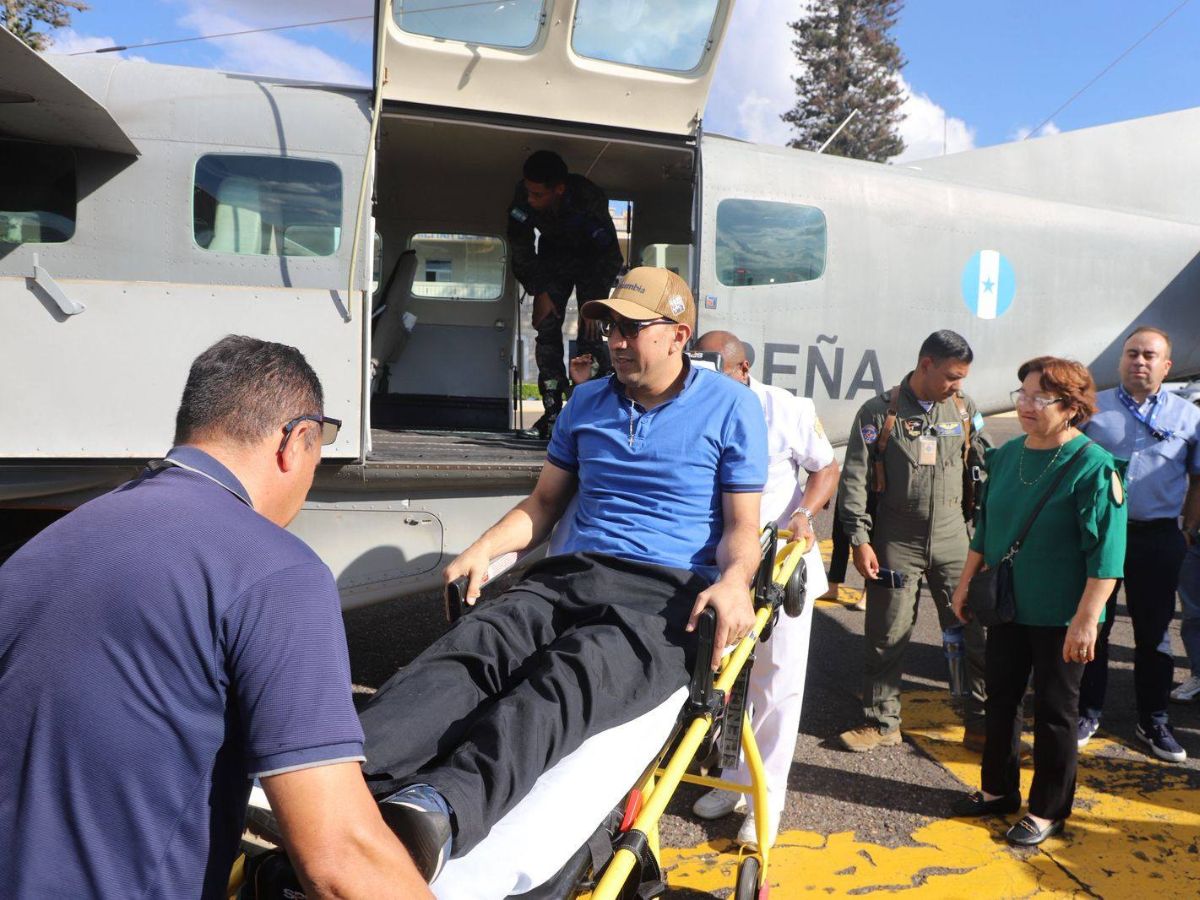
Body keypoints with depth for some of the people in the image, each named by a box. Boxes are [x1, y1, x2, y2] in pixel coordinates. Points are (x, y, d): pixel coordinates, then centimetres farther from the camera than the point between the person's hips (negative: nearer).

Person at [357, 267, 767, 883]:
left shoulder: (731, 407, 8)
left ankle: (440, 810, -62)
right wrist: (484, 550, 7)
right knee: (471, 648, -29)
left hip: (667, 591, -4)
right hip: (571, 575, 4)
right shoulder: (587, 402, 21)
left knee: (569, 678, -37)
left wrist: (734, 580, -18)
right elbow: (545, 502, 25)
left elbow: (742, 526, 5)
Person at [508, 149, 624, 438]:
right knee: (546, 327, -8)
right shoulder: (523, 196, -26)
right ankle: (552, 408, -6)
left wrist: (594, 301, -22)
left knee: (590, 333, -17)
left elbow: (609, 255, -23)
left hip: (592, 261, -3)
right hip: (553, 259, 3)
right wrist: (539, 292, -12)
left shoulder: (590, 200, -35)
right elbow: (520, 247, -10)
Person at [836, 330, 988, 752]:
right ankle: (882, 722, 22)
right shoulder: (879, 412, -5)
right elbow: (854, 480, -6)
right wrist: (859, 539, -10)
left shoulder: (964, 409, 6)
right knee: (887, 637, 6)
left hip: (952, 541, 3)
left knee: (973, 631, 3)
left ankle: (981, 723, 19)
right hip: (895, 543, -2)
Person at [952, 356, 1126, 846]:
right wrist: (966, 584, 13)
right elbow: (985, 528, 12)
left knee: (1054, 712, 8)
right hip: (1006, 606, 6)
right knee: (1001, 699, 16)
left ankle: (1048, 810, 25)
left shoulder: (1093, 467, -16)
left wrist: (1086, 620, -20)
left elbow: (1106, 556, -18)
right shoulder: (1007, 455, 3)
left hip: (1059, 617, -6)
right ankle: (999, 789, 34)